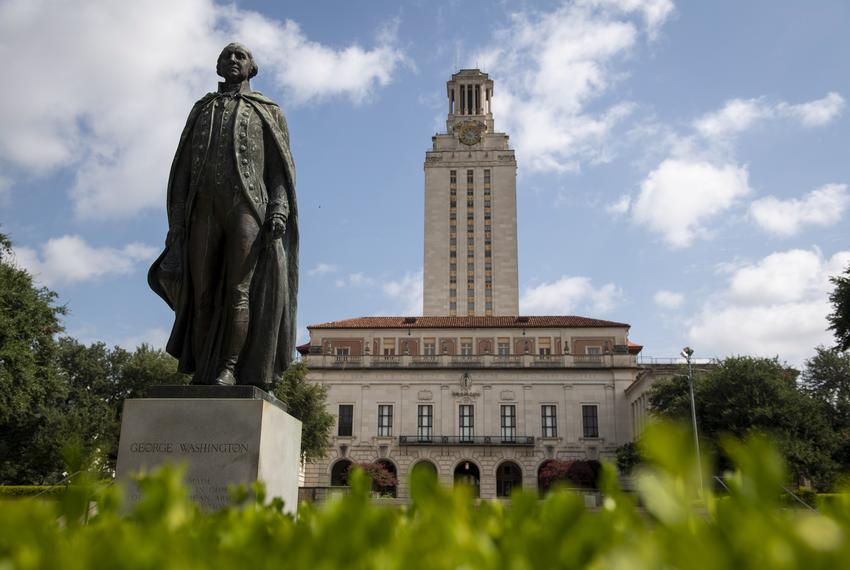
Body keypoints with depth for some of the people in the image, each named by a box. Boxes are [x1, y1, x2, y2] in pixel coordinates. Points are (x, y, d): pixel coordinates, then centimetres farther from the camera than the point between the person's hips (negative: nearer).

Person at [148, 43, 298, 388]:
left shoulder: (268, 112, 20)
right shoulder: (201, 110, 27)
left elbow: (281, 168, 7)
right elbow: (182, 169, 18)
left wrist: (279, 211, -12)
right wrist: (176, 224, 5)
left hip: (247, 207, -3)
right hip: (204, 208, 3)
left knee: (239, 291, -14)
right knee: (202, 293, -4)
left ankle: (229, 370, -16)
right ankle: (201, 376, -3)